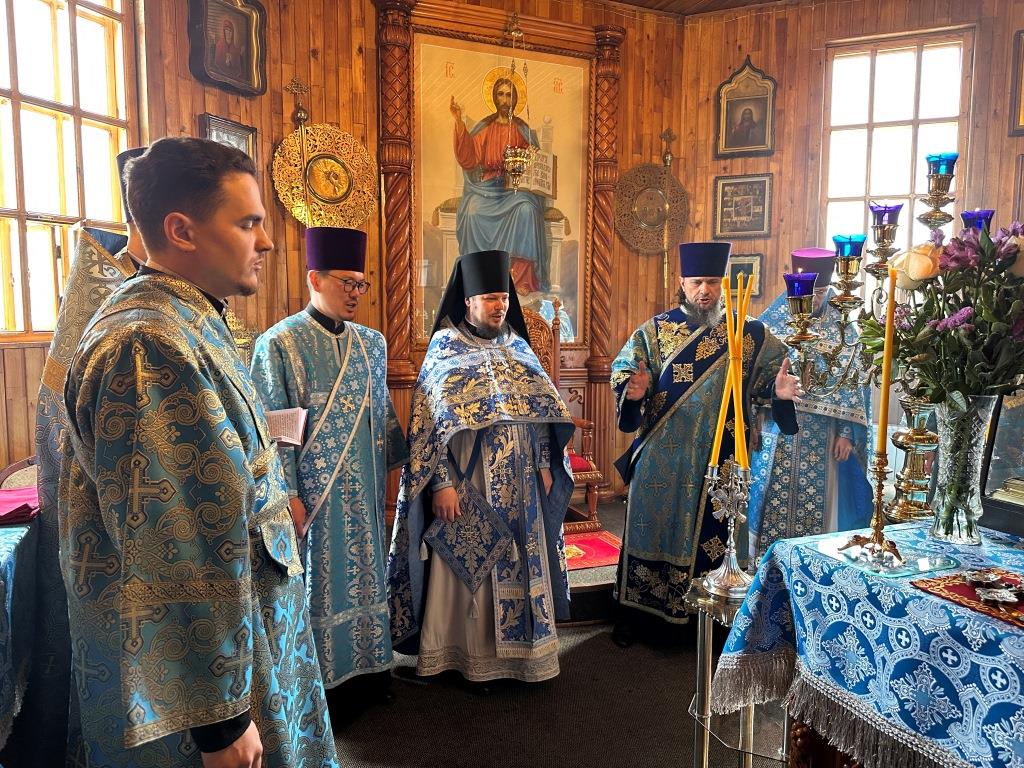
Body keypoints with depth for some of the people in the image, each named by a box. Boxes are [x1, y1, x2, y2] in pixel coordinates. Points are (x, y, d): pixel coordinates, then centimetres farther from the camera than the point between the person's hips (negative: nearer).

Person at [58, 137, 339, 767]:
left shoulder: (188, 323, 6)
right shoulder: (149, 348, -26)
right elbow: (179, 556, -27)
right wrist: (221, 716, -22)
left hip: (241, 633, 9)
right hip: (187, 677, -9)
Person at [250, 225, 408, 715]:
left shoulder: (371, 343, 7)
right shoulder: (279, 344, -10)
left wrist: (390, 466, 15)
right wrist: (288, 495, -16)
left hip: (364, 491, 6)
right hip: (312, 490, -5)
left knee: (363, 573, 14)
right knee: (313, 579, 7)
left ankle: (363, 666, 31)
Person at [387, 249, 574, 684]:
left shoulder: (517, 347, 8)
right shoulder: (445, 347, -7)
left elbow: (540, 412, 13)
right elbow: (429, 422, -12)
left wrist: (543, 465, 8)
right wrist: (441, 483, -17)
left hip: (518, 487, 5)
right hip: (467, 485, -5)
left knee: (520, 567, 13)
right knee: (467, 570, 5)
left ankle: (518, 649, 29)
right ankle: (464, 654, 22)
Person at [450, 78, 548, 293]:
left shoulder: (523, 130, 12)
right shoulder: (484, 128, 12)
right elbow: (468, 158, -2)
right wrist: (459, 122, -8)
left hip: (517, 186, 0)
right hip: (487, 186, 1)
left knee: (526, 209, -33)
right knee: (474, 211, -31)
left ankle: (522, 277, -32)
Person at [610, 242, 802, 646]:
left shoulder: (750, 335, 3)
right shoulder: (654, 331, 1)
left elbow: (771, 373, 3)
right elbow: (624, 370, -4)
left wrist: (779, 391, -20)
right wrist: (633, 390, -26)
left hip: (720, 458, 1)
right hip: (661, 458, 0)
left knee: (711, 533, 9)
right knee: (652, 528, 9)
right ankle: (636, 611, 24)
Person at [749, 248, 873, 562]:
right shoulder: (775, 317, 0)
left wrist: (847, 433, -7)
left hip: (822, 436, 0)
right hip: (776, 431, 1)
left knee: (817, 501, 6)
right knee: (773, 499, 6)